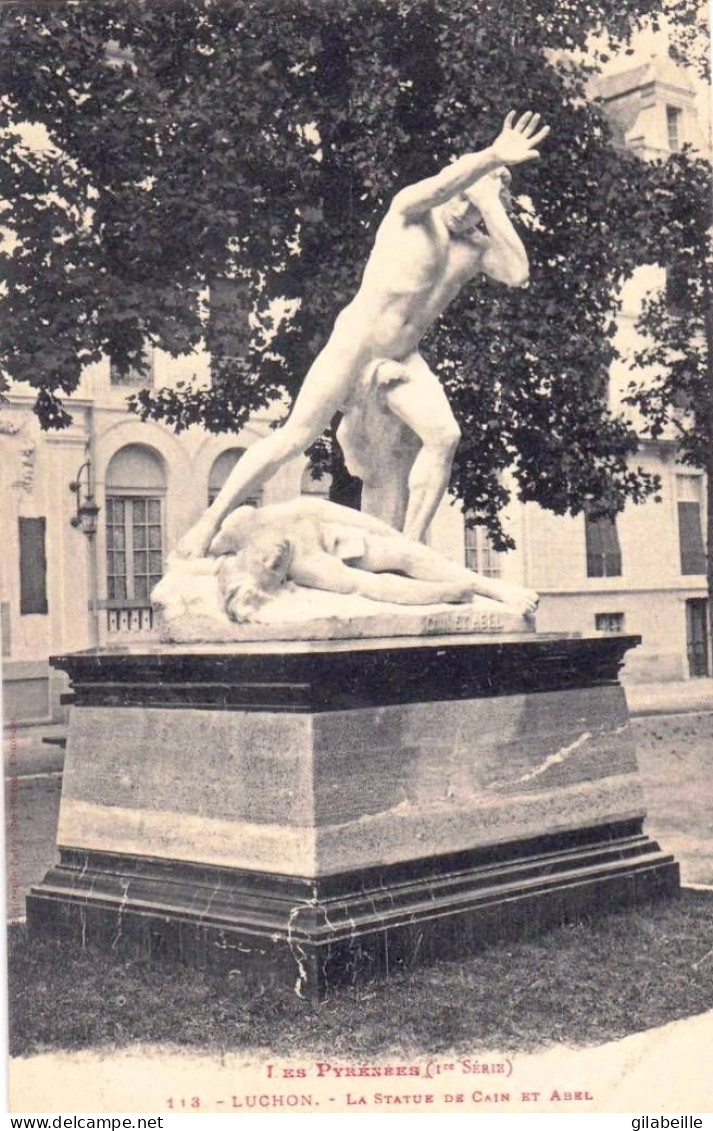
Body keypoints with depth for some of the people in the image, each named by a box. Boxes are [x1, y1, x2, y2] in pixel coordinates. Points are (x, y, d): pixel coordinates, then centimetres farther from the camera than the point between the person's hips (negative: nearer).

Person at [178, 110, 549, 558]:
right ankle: (210, 522, -5)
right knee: (298, 435, -11)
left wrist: (493, 206, -9)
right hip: (355, 342, -5)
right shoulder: (412, 213, -5)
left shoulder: (478, 250, 8)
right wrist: (493, 159, -37)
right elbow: (440, 186, -29)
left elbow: (518, 273, -12)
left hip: (403, 358, 5)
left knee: (444, 435, -17)